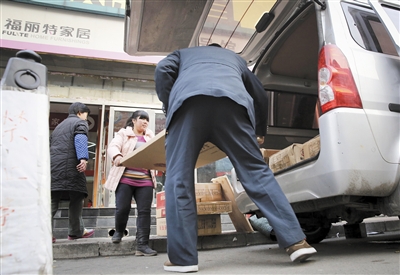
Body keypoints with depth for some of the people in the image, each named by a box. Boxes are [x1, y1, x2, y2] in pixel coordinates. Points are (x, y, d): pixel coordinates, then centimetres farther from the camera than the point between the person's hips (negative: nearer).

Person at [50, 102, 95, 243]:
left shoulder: (59, 126, 32)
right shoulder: (80, 122, 7)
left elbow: (51, 145, 30)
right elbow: (80, 139, -14)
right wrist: (83, 158, -26)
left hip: (53, 165, 7)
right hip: (70, 165, -7)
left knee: (52, 200, 3)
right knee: (76, 198, 3)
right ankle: (76, 231, 10)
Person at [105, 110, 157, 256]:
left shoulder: (151, 137, 20)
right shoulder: (123, 133, 7)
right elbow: (113, 147, -9)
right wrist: (117, 156, -32)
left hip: (145, 179, 3)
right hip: (125, 177, -3)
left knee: (144, 211, -4)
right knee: (122, 208, -5)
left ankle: (142, 245, 2)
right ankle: (119, 231, 27)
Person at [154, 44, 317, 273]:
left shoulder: (184, 53, 41)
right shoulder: (235, 58, 44)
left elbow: (163, 70, 18)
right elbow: (261, 95, 44)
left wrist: (168, 106, 24)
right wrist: (261, 132, 54)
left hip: (188, 100, -1)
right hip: (232, 100, 2)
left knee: (179, 178, 1)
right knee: (256, 171, 4)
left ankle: (183, 258, 0)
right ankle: (296, 241, 1)